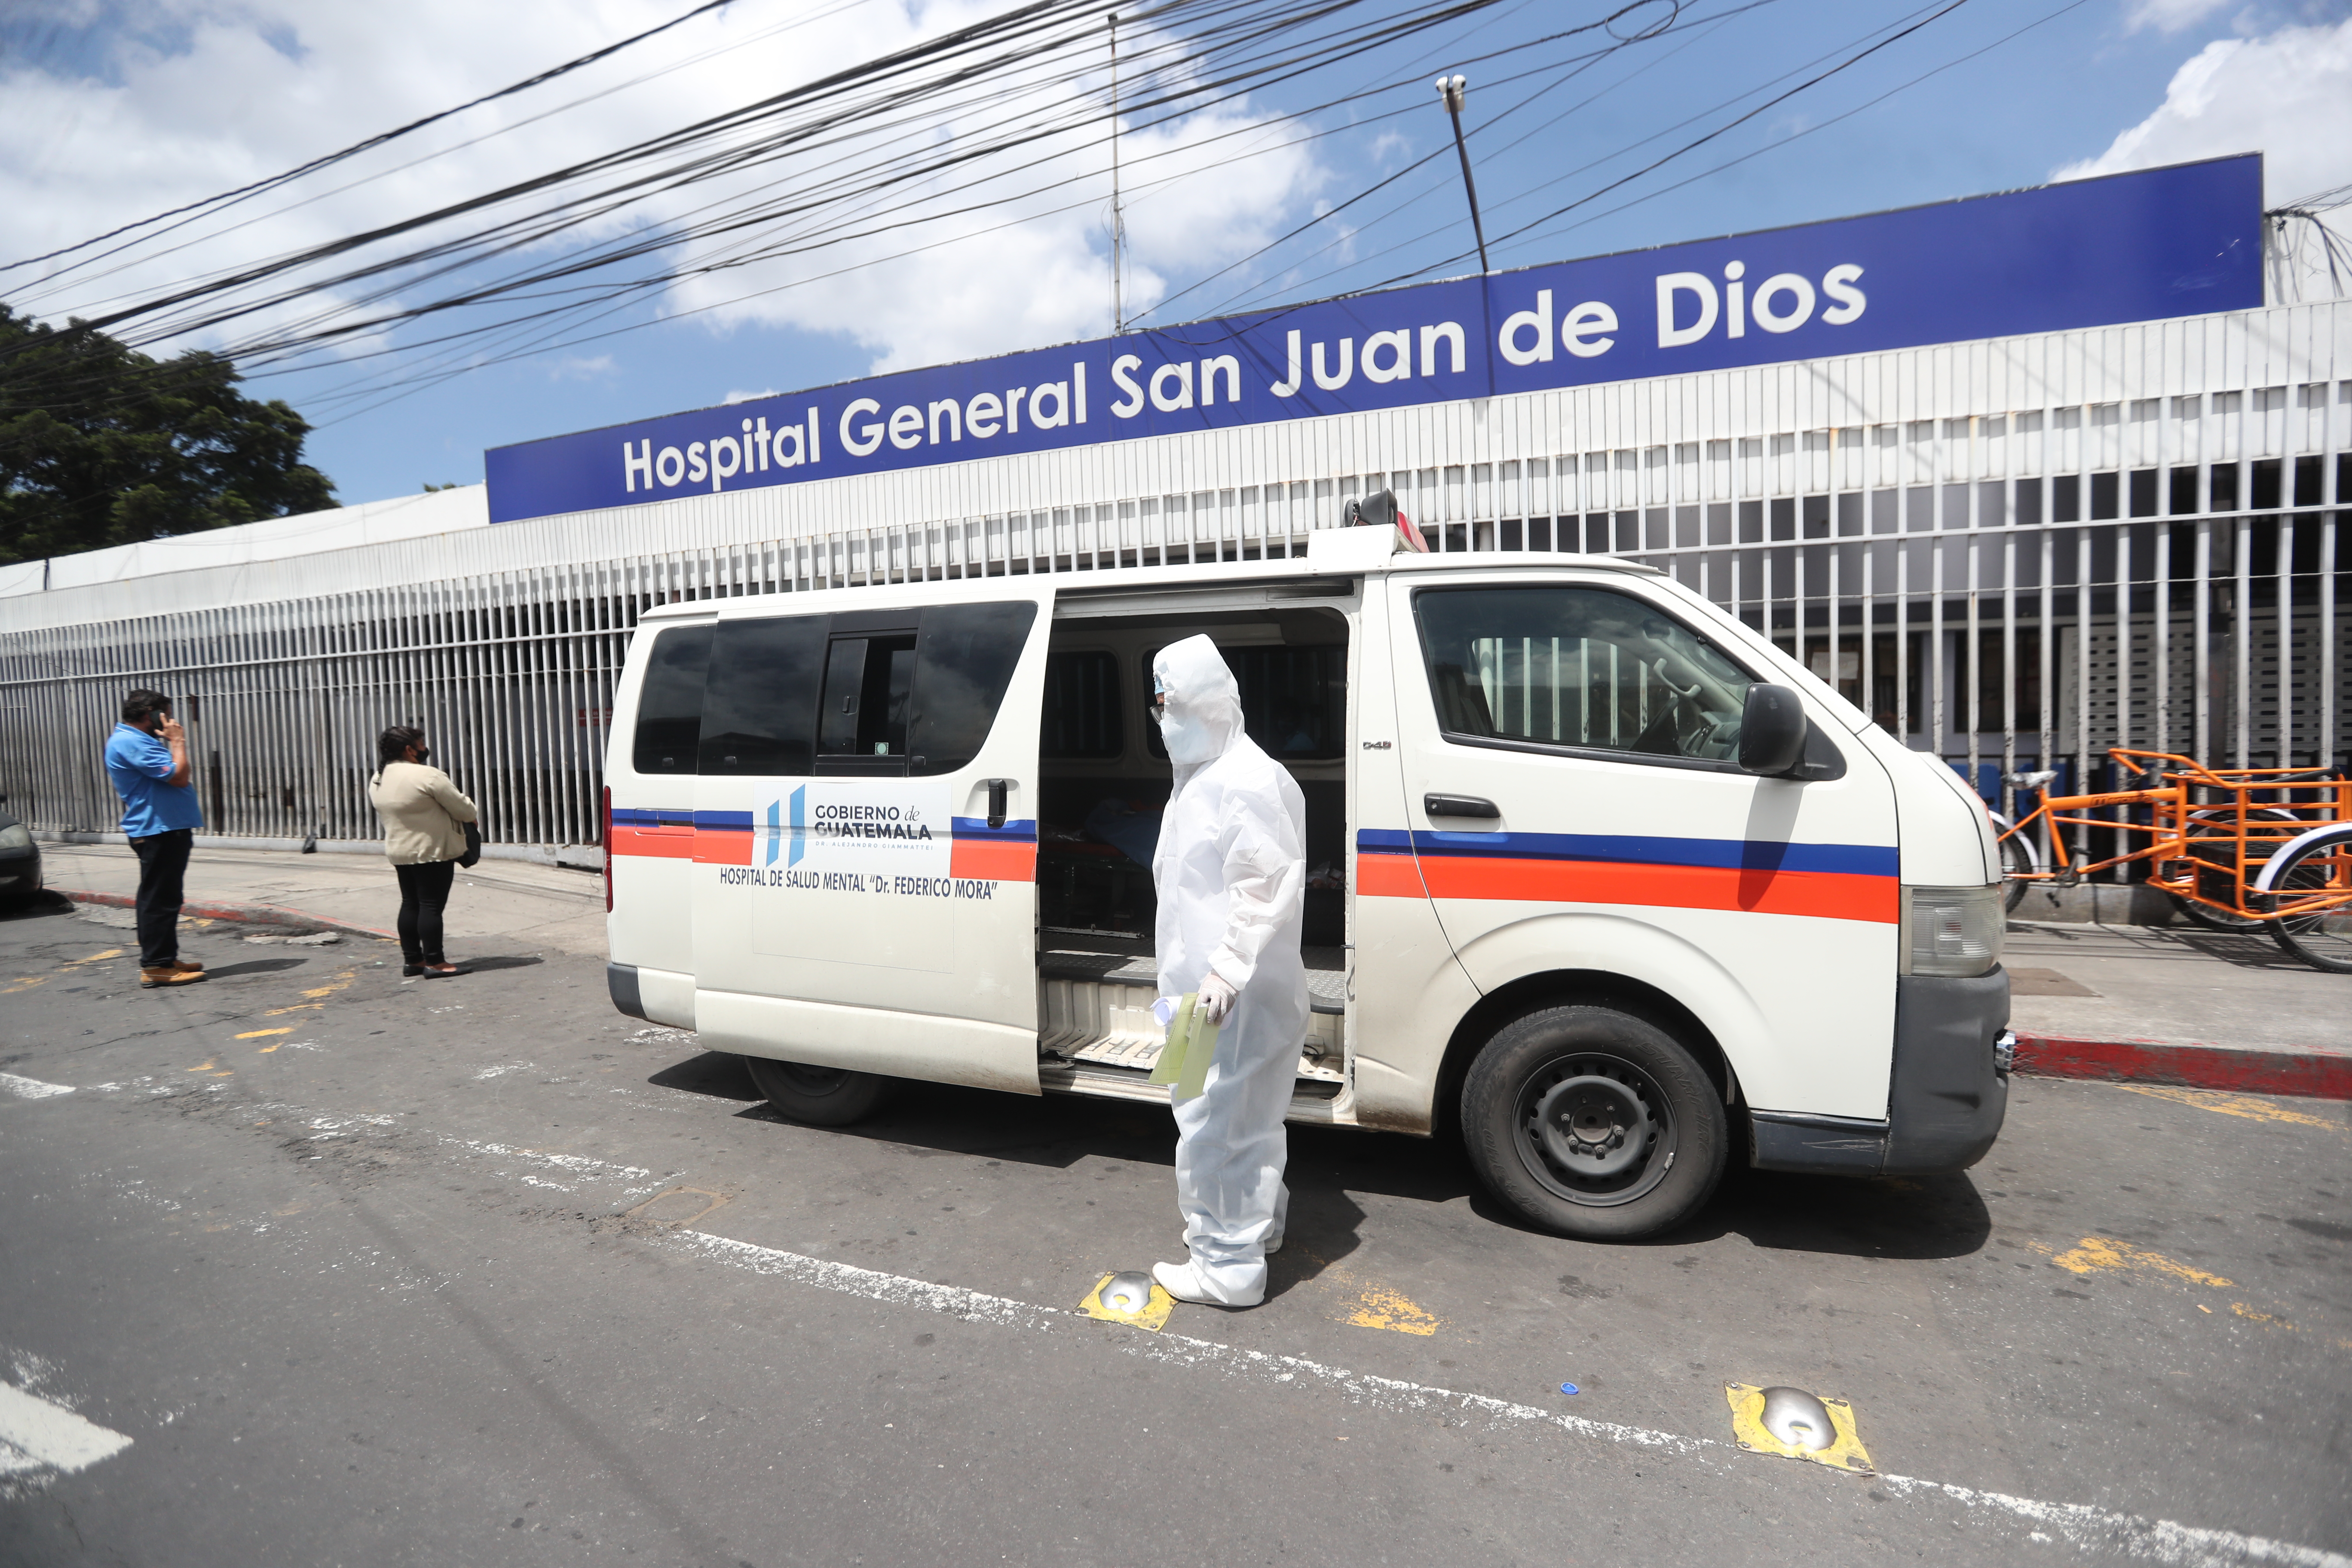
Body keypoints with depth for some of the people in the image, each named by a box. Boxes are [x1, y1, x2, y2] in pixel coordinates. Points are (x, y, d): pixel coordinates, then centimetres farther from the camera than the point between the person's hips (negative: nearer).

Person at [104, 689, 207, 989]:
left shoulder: (136, 740, 18)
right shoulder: (130, 743, -15)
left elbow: (173, 776, 21)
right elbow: (178, 776, -22)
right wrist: (178, 742, -12)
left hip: (167, 829, 11)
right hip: (158, 831, -11)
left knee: (165, 898, 16)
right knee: (160, 899, -7)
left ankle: (165, 958, 25)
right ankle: (156, 967, -4)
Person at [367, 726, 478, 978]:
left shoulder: (377, 780, 8)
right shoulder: (427, 776, -18)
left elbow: (389, 812, 15)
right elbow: (460, 806, -13)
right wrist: (473, 816, 6)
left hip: (398, 851, 8)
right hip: (432, 851, -8)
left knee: (410, 904, 14)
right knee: (431, 905, -5)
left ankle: (412, 960, 19)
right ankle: (435, 962, -1)